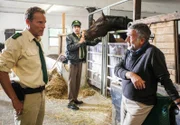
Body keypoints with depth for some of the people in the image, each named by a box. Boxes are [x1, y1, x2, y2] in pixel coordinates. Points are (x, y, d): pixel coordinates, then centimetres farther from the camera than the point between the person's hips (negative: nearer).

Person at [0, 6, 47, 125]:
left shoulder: (38, 41, 8)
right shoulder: (18, 40, -17)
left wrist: (41, 91, 17)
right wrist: (15, 99, -18)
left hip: (41, 94, 8)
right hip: (27, 96, -7)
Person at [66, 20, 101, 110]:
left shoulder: (83, 37, 8)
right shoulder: (69, 37, -6)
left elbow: (92, 43, 9)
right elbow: (69, 48, -19)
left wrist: (99, 39, -8)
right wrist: (79, 42, -23)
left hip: (80, 62, 6)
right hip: (73, 62, -5)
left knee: (78, 81, 10)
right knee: (72, 81, -5)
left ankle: (75, 99, 22)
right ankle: (71, 102, -1)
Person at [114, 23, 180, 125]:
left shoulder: (152, 52, -19)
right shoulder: (129, 52, 3)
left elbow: (164, 78, -18)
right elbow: (117, 69, -4)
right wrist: (130, 74, -24)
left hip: (140, 104, -7)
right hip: (125, 99, 7)